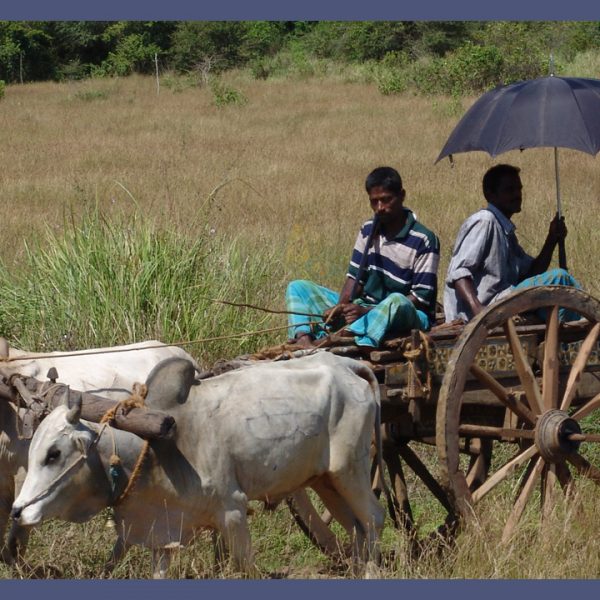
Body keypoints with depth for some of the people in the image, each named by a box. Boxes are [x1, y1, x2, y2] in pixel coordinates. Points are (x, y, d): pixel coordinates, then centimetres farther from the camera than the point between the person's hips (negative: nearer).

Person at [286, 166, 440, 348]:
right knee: (298, 288, -3)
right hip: (364, 309, 7)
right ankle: (304, 341, -35)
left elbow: (421, 297, -14)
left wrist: (367, 311, -22)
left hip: (409, 314, -7)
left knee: (397, 301, -43)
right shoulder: (368, 230, 8)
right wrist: (341, 305, -13)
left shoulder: (424, 240, -11)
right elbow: (355, 276, 10)